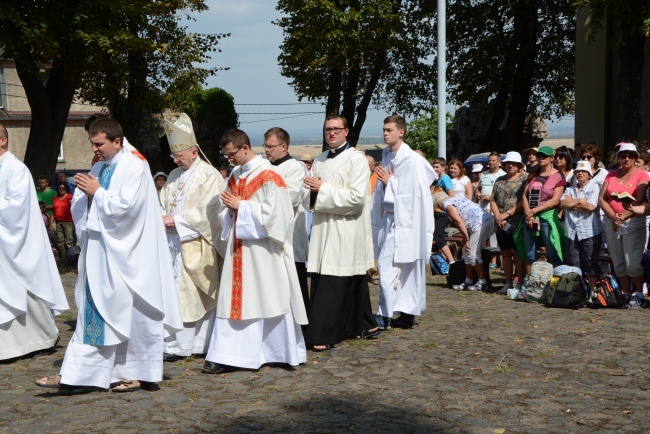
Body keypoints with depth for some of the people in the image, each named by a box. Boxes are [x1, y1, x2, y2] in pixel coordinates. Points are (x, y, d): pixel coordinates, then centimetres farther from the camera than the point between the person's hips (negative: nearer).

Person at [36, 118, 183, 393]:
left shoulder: (135, 168, -9)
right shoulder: (99, 168, 14)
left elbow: (125, 206, -20)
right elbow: (80, 209, 14)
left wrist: (97, 192, -12)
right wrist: (84, 193, -6)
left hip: (124, 255, -7)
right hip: (99, 253, 7)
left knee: (131, 312, 1)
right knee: (95, 312, 7)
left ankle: (137, 373, 12)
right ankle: (76, 375, 9)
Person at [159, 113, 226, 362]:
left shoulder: (209, 176, -6)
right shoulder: (174, 176, 17)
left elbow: (208, 213, -14)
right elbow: (163, 204, 19)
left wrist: (176, 220, -16)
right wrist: (161, 217, -4)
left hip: (196, 247, -7)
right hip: (173, 243, 7)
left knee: (199, 296, -3)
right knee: (172, 294, 3)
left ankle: (201, 343, 4)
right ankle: (175, 345, 7)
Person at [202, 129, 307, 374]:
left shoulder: (268, 176, -12)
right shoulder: (234, 176, 12)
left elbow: (273, 212, -17)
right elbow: (226, 212, 17)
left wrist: (240, 206, -14)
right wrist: (229, 206, -6)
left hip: (263, 250, -7)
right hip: (239, 248, 7)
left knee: (269, 298, 3)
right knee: (233, 301, 3)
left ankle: (288, 353, 18)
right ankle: (227, 356, 5)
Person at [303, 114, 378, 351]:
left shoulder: (356, 159, -5)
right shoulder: (319, 161, 17)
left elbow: (357, 197, -15)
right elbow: (313, 198, 22)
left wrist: (323, 189, -15)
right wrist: (312, 191, -2)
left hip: (346, 232, -7)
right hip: (324, 230, 7)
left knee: (333, 285, -10)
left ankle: (322, 335, -7)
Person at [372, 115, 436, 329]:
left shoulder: (413, 160, -11)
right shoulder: (387, 157, 13)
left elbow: (415, 193, -15)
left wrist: (390, 182, -12)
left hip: (404, 221, -8)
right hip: (390, 219, 8)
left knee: (389, 267, -11)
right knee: (406, 271, 11)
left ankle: (384, 315, -5)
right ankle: (408, 314, 15)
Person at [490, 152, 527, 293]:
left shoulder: (524, 179, -1)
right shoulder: (500, 180, 15)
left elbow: (524, 202, -11)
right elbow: (493, 200, 11)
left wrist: (507, 214, -14)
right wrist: (498, 216, -5)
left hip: (517, 223, -5)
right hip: (501, 225, 5)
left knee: (518, 254, -2)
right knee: (505, 253, 9)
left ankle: (520, 283, 2)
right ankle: (508, 283, 16)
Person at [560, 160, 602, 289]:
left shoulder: (594, 187, 2)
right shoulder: (570, 189, 17)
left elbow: (591, 206, -12)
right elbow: (563, 203, 0)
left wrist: (571, 204, -1)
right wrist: (580, 201, -8)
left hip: (589, 232, -5)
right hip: (571, 232, 5)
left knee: (591, 266, -3)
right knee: (573, 266, 6)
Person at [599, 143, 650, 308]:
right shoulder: (611, 175, 13)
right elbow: (602, 199, 5)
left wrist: (623, 217, -17)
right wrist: (613, 216, -11)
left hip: (633, 222, -5)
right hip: (611, 223, 5)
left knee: (632, 262, -10)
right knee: (618, 262, 7)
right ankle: (626, 294, 16)